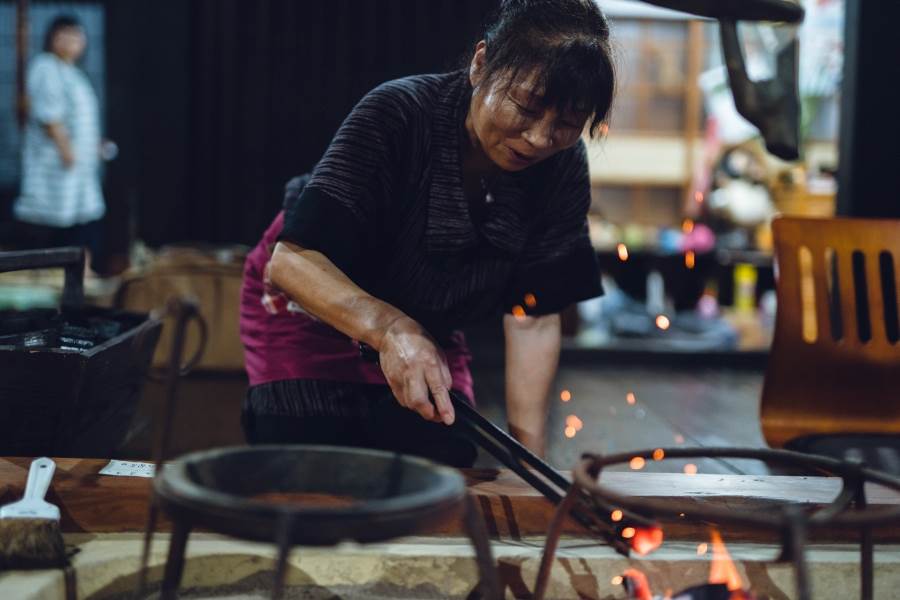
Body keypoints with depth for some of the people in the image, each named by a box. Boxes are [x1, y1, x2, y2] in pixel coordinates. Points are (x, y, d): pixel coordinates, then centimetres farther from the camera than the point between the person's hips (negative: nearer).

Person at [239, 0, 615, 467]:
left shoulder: (563, 168, -20)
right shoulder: (397, 116, -33)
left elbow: (532, 318, -15)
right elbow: (291, 261, -39)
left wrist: (528, 448, -23)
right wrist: (389, 329, -55)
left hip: (430, 329, 4)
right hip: (310, 304, -4)